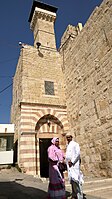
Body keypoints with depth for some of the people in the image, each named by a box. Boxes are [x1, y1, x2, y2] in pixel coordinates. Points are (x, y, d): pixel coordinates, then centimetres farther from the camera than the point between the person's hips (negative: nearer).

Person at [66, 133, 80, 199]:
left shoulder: (75, 144, -5)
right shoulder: (67, 146, 18)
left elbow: (78, 154, -13)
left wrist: (72, 161, -16)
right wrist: (68, 161, 3)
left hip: (74, 164, -7)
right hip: (69, 164, 7)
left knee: (75, 179, -12)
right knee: (71, 180, 10)